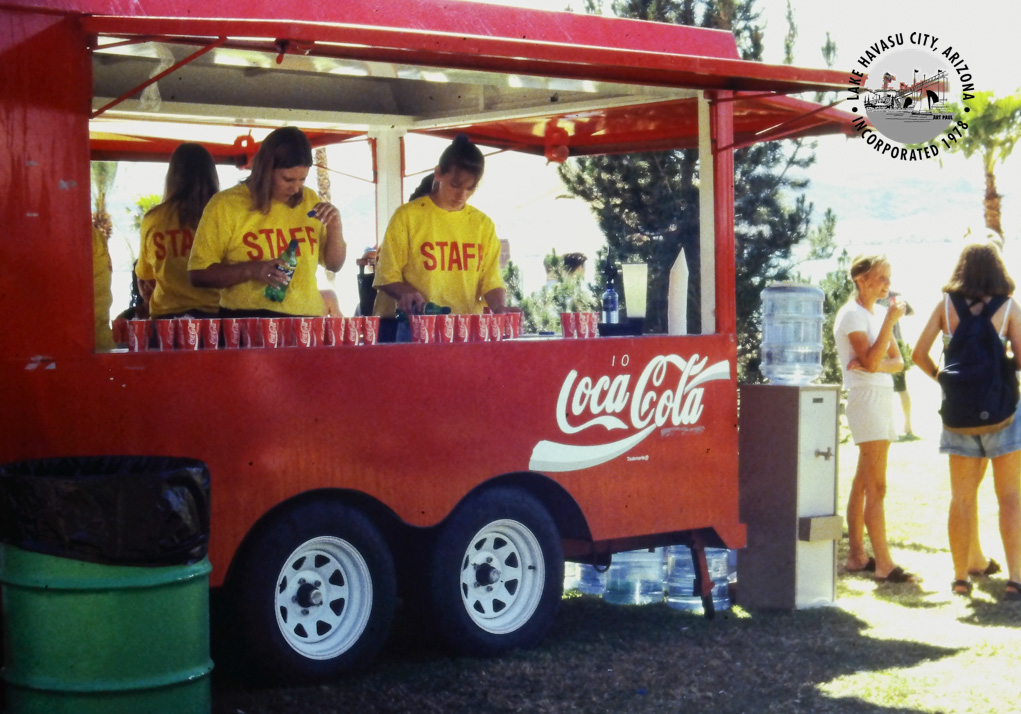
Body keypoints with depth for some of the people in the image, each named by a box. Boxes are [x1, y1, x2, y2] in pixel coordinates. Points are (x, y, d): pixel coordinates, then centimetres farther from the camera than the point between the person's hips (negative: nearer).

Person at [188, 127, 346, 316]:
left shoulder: (309, 201, 15)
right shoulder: (225, 205, 0)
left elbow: (334, 264, 22)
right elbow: (197, 274, -2)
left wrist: (335, 226, 3)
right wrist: (252, 270, -15)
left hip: (306, 324, 4)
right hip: (249, 327, -4)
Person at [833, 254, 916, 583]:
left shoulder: (879, 312, 14)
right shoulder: (852, 314, -10)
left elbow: (897, 362, 10)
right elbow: (870, 361, -21)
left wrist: (875, 364, -11)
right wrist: (890, 320, -20)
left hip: (883, 397, 9)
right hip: (865, 398, -9)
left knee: (863, 482, 12)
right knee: (876, 486, -10)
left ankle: (856, 555, 18)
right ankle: (884, 565, -11)